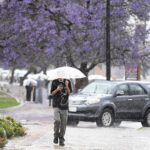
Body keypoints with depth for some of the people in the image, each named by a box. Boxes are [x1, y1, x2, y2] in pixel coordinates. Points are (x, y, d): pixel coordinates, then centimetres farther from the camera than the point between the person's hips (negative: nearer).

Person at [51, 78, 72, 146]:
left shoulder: (67, 82, 6)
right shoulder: (54, 82, 1)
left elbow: (69, 93, 3)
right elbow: (52, 93, 3)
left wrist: (67, 86, -13)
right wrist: (57, 89, -16)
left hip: (64, 106, 2)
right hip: (56, 105, -2)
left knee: (63, 124, 2)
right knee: (57, 120, -21)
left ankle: (61, 140, 14)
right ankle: (56, 136, 0)